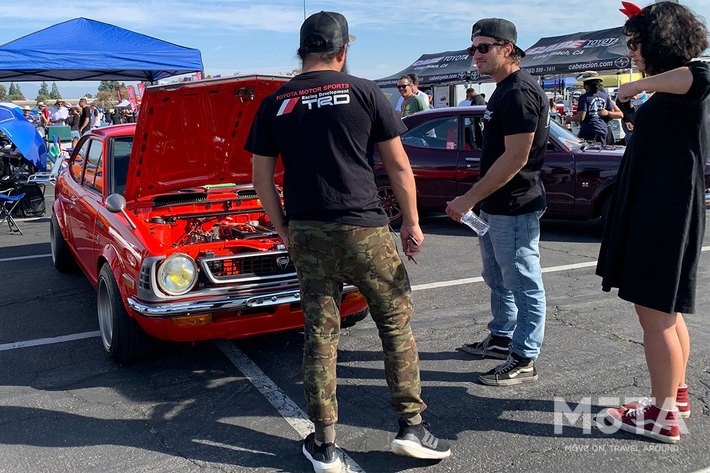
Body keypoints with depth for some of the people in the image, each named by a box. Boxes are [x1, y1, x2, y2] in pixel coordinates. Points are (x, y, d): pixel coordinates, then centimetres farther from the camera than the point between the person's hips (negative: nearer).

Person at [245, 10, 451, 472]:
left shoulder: (274, 104, 6)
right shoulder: (363, 91, -1)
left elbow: (262, 178, 7)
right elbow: (399, 165, 0)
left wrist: (284, 231, 17)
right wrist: (412, 222, 9)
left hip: (307, 233, 3)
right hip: (363, 229, -3)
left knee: (320, 333, 10)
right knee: (397, 321, 11)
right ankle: (412, 426, 16)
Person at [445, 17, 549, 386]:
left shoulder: (519, 92, -18)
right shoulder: (503, 91, 14)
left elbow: (516, 156, -25)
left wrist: (470, 198, -22)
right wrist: (478, 200, 18)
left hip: (515, 208, -11)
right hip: (494, 206, 11)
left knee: (523, 285, 0)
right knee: (498, 279, 22)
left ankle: (524, 361, 10)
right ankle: (501, 339, 38)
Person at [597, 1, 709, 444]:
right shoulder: (669, 93, 17)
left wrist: (639, 85, -27)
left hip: (665, 212, -11)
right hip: (657, 208, 11)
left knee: (655, 311, -5)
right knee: (667, 310, 18)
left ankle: (663, 416, 5)